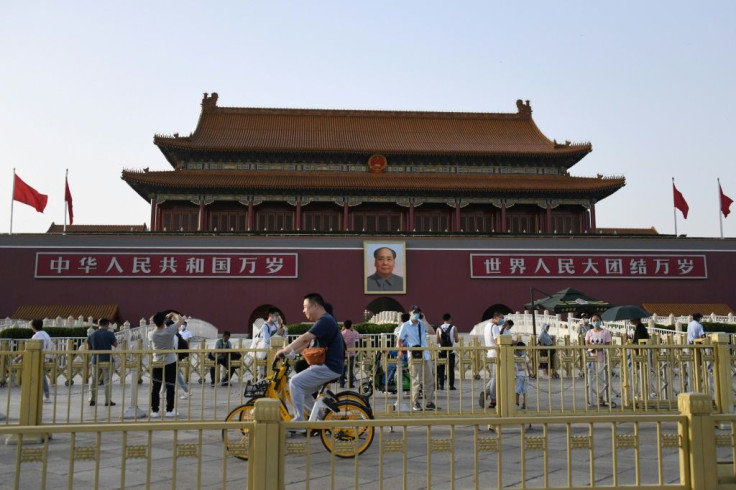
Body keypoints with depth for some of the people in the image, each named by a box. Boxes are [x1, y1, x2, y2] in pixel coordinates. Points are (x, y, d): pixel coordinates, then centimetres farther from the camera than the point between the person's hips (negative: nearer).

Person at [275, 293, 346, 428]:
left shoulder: (325, 320, -16)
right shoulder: (322, 321, 18)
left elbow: (304, 338, -24)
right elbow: (306, 342, 18)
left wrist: (284, 351, -19)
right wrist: (289, 354, 8)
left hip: (329, 367, -10)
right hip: (323, 366, 10)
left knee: (295, 382, -16)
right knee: (303, 393, 12)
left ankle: (299, 421, -12)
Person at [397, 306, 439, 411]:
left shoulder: (422, 324, 10)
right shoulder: (405, 326, -2)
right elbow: (400, 340, 1)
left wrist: (425, 320, 1)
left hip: (425, 355, 5)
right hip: (414, 356, -5)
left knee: (429, 379, 7)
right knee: (416, 380, -3)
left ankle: (429, 403, 16)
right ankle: (415, 404, 7)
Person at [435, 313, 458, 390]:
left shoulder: (439, 329, 0)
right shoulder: (454, 328, -3)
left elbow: (437, 341, -3)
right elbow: (456, 340, -2)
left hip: (442, 351, 1)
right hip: (451, 351, -1)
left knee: (441, 369, 5)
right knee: (451, 368, 5)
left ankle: (441, 385, 3)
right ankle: (451, 385, 4)